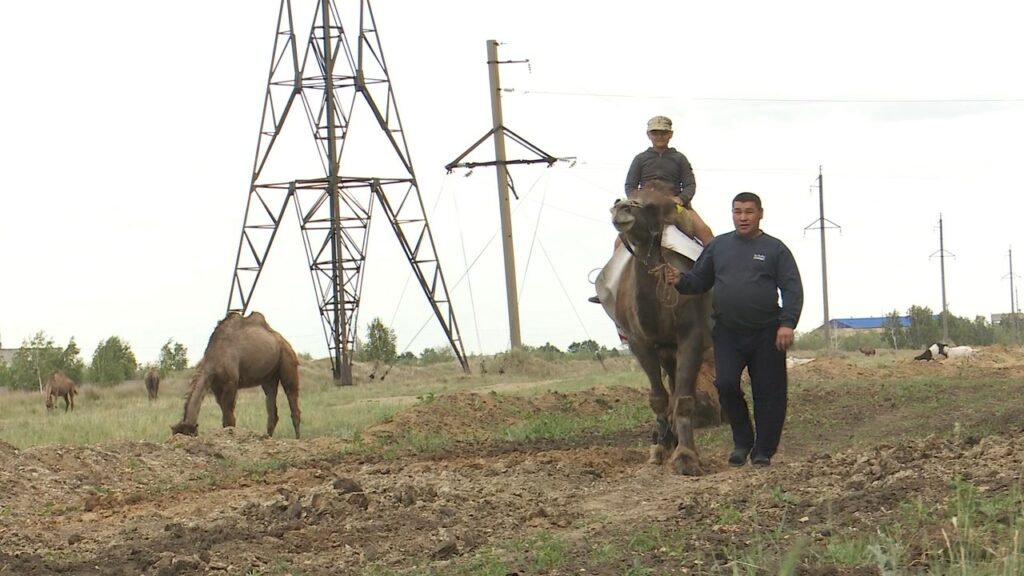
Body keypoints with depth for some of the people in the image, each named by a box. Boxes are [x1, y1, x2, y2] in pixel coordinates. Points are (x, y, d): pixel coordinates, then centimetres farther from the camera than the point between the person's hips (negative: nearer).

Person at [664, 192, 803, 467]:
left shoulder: (775, 249, 2)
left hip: (766, 333, -2)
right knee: (726, 384, -12)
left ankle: (764, 450, 12)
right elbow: (699, 281, 15)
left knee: (768, 392, 1)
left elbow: (792, 289, -3)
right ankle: (742, 441, 8)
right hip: (727, 332, 2)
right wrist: (680, 280, -8)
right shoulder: (718, 246, 11)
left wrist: (787, 323, -15)